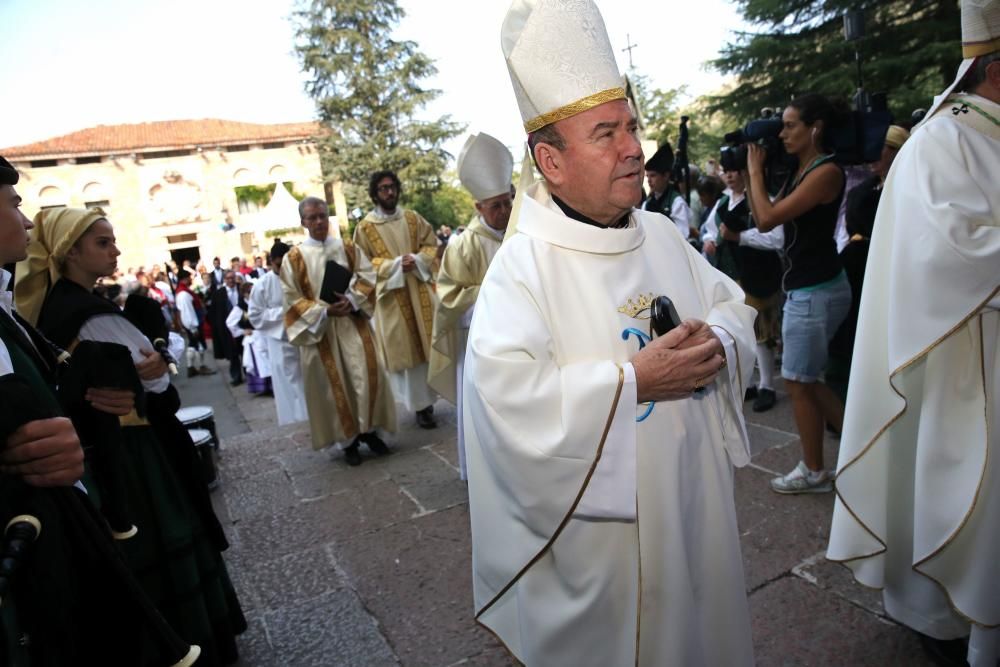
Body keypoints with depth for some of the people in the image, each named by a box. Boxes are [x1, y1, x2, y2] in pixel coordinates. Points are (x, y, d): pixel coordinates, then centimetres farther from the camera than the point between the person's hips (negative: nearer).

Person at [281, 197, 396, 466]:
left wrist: (351, 299, -17)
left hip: (354, 323, 2)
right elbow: (292, 300, -4)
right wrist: (324, 311, -17)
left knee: (368, 375, -3)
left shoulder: (349, 248, 7)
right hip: (319, 327, -2)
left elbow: (367, 277, 1)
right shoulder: (294, 258, 0)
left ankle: (369, 429, 14)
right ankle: (347, 439, 15)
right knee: (335, 384, 3)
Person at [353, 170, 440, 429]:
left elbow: (432, 244, 9)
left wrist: (417, 259, -11)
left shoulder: (413, 218, 7)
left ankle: (430, 396, 21)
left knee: (428, 344, 6)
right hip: (392, 294, -2)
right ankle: (420, 405, 9)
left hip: (420, 290, 3)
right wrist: (395, 264, -15)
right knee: (406, 349, 2)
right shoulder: (365, 227, -1)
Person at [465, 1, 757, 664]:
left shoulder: (663, 235, 3)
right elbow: (504, 393, -29)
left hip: (697, 498, 7)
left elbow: (734, 305, 11)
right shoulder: (523, 264, -19)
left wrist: (719, 342, -12)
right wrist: (633, 380, -27)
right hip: (600, 522, -6)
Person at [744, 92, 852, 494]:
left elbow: (768, 218, -20)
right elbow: (763, 221, 12)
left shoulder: (827, 171, -15)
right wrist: (747, 176, 7)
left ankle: (814, 472, 18)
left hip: (816, 291, -9)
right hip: (802, 288, 9)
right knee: (804, 379, 16)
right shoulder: (800, 172, 12)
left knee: (798, 381, 2)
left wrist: (755, 170, -9)